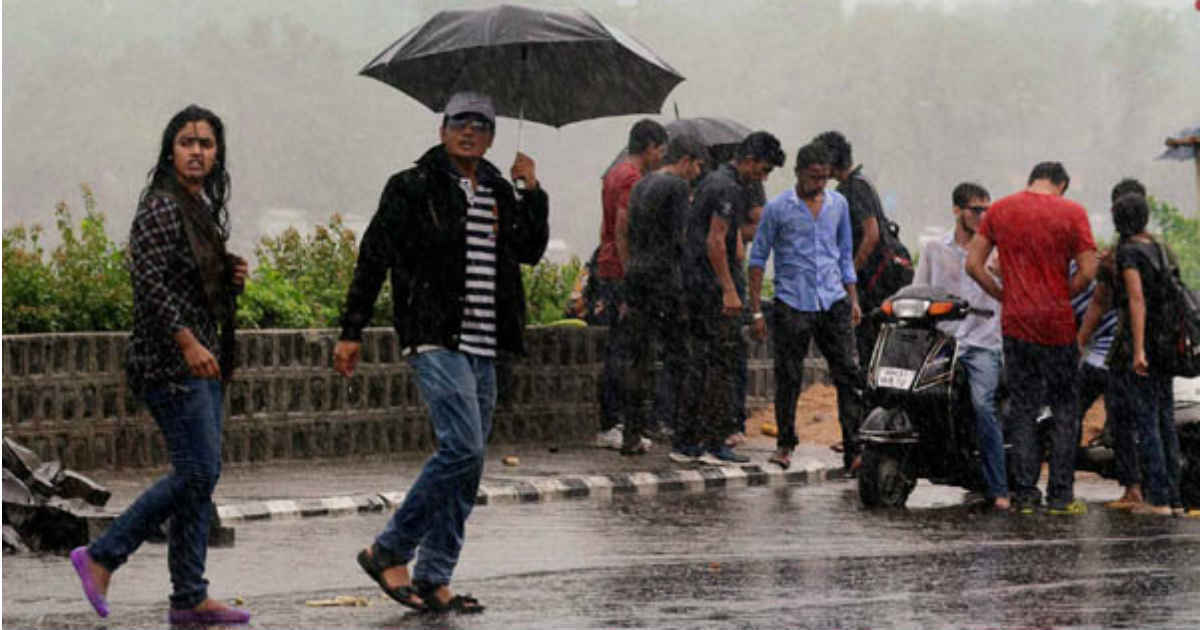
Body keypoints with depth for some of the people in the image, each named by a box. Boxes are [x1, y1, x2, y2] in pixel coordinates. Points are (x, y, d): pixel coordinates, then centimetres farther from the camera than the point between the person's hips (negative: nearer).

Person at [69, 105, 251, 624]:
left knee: (199, 475, 7)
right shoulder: (161, 206, -12)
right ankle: (101, 556, -1)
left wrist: (233, 277, 6)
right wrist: (188, 342, -26)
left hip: (201, 357, 9)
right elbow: (150, 281, -21)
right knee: (198, 472, -11)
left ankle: (190, 599, 9)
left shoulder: (203, 208, 16)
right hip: (169, 361, -9)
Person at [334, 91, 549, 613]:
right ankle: (388, 552, -8)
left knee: (467, 464, 6)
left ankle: (433, 579, 12)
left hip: (482, 347, 7)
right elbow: (373, 258, -3)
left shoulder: (499, 192, 16)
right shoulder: (413, 188, -3)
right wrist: (351, 331, -6)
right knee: (463, 448, -18)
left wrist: (533, 192, 4)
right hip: (435, 340, -7)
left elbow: (531, 250, 16)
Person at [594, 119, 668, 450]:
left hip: (607, 271, 10)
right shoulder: (632, 179, -13)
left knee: (614, 350, 11)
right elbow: (623, 230, -19)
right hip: (623, 274, -10)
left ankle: (609, 425, 12)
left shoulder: (615, 174, 18)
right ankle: (612, 425, -8)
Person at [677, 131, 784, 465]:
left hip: (694, 283, 10)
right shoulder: (729, 188, -14)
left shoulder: (713, 180, 18)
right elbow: (715, 241, -20)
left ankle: (685, 442, 13)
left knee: (699, 362, 12)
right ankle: (714, 444, -5)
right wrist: (729, 290, -19)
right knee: (723, 363, -6)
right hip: (713, 286, -10)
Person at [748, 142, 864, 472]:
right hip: (792, 304, -3)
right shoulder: (777, 208, -3)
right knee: (789, 378, 3)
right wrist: (757, 311, -4)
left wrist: (853, 299, 14)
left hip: (833, 302, 3)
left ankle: (854, 448, -3)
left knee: (849, 375, -4)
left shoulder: (838, 204, 10)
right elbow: (758, 258, 0)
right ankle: (785, 443, 19)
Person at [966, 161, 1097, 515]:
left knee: (1022, 409, 11)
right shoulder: (1071, 212, -5)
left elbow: (973, 264, 3)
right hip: (1057, 325, -3)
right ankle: (1060, 496, 6)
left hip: (1015, 323, 3)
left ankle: (1024, 493, 10)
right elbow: (1088, 271, -10)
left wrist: (1003, 296, 10)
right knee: (1065, 408, 8)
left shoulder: (999, 210, 4)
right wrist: (1063, 297, 4)